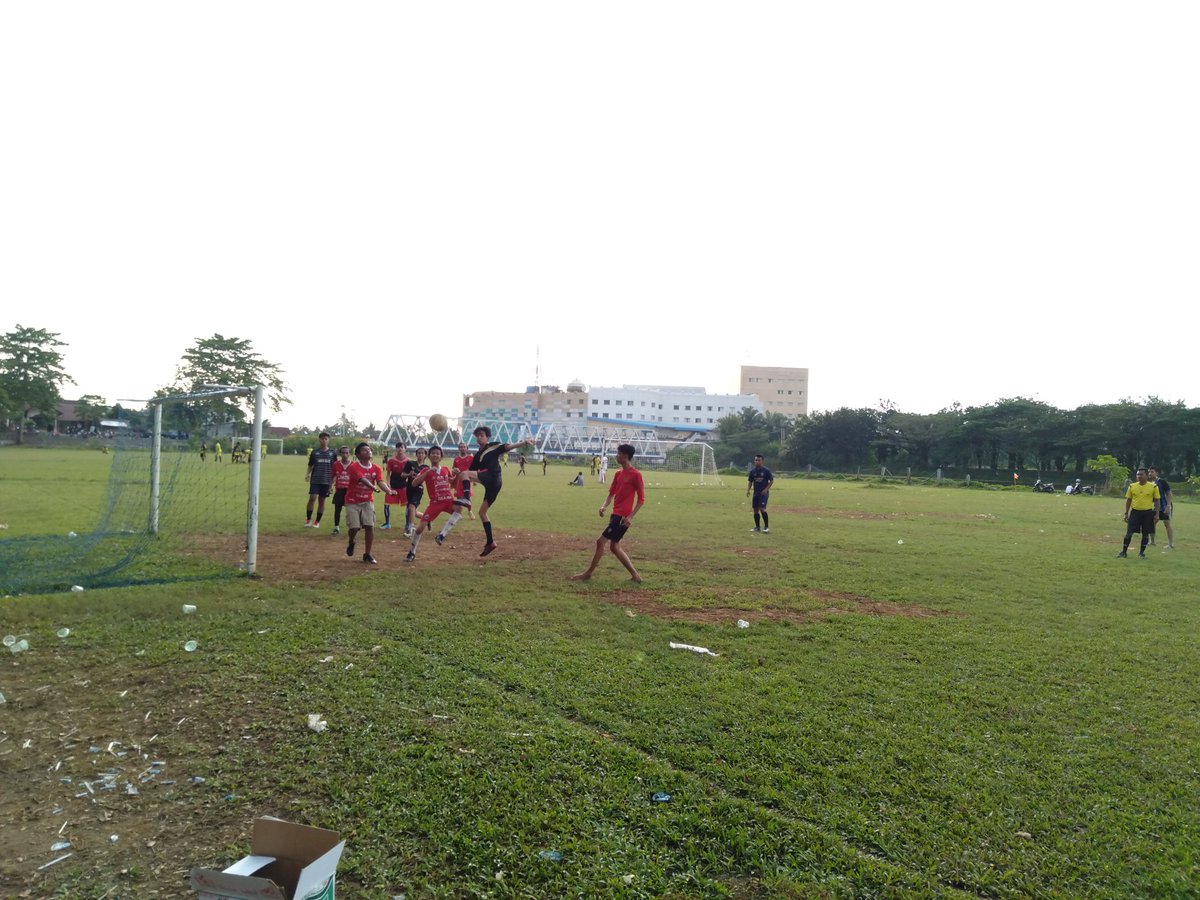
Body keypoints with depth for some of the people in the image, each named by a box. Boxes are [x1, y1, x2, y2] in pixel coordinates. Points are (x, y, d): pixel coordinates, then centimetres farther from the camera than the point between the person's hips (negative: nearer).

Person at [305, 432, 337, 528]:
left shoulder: (332, 453, 5)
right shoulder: (314, 452, 4)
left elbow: (334, 468, 10)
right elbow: (310, 465, 9)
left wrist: (333, 480, 5)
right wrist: (307, 474, -8)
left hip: (326, 481, 1)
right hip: (315, 480, -1)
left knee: (322, 500, 6)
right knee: (312, 498, -13)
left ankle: (317, 521, 16)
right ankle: (308, 519, 1)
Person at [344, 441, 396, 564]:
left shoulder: (376, 468, -2)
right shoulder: (354, 467, -16)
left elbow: (380, 482, -17)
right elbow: (362, 479, -32)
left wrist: (389, 490, -38)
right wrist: (373, 487, -51)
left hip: (368, 501, 3)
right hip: (353, 502, -3)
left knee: (370, 526, -8)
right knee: (355, 527, -10)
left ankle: (367, 555, 6)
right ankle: (351, 544, 27)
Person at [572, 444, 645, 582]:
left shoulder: (636, 475, -12)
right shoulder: (618, 474, 12)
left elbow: (641, 499, -12)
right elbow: (611, 494, 18)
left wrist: (630, 517, -19)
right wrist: (604, 506, -1)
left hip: (623, 517, -9)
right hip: (615, 514, 9)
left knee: (601, 541, -7)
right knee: (614, 546, 11)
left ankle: (588, 573, 4)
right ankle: (635, 575, 19)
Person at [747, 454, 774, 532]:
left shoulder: (766, 470, -7)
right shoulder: (752, 471, 5)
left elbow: (771, 480, -3)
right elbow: (750, 481, 14)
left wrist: (766, 489, -14)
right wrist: (748, 490, -1)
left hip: (764, 493, -5)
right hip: (756, 493, 5)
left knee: (762, 508, -17)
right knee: (755, 509, 6)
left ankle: (766, 527, -7)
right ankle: (757, 527, 18)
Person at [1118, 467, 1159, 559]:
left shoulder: (1153, 487, -2)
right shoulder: (1132, 486, 3)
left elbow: (1156, 501, 2)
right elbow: (1128, 500, 8)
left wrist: (1157, 514, -3)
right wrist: (1126, 513, 4)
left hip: (1148, 512, -1)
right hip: (1135, 511, 1)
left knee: (1145, 533, 5)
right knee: (1129, 532, -3)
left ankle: (1142, 552, 18)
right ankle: (1124, 551, 4)